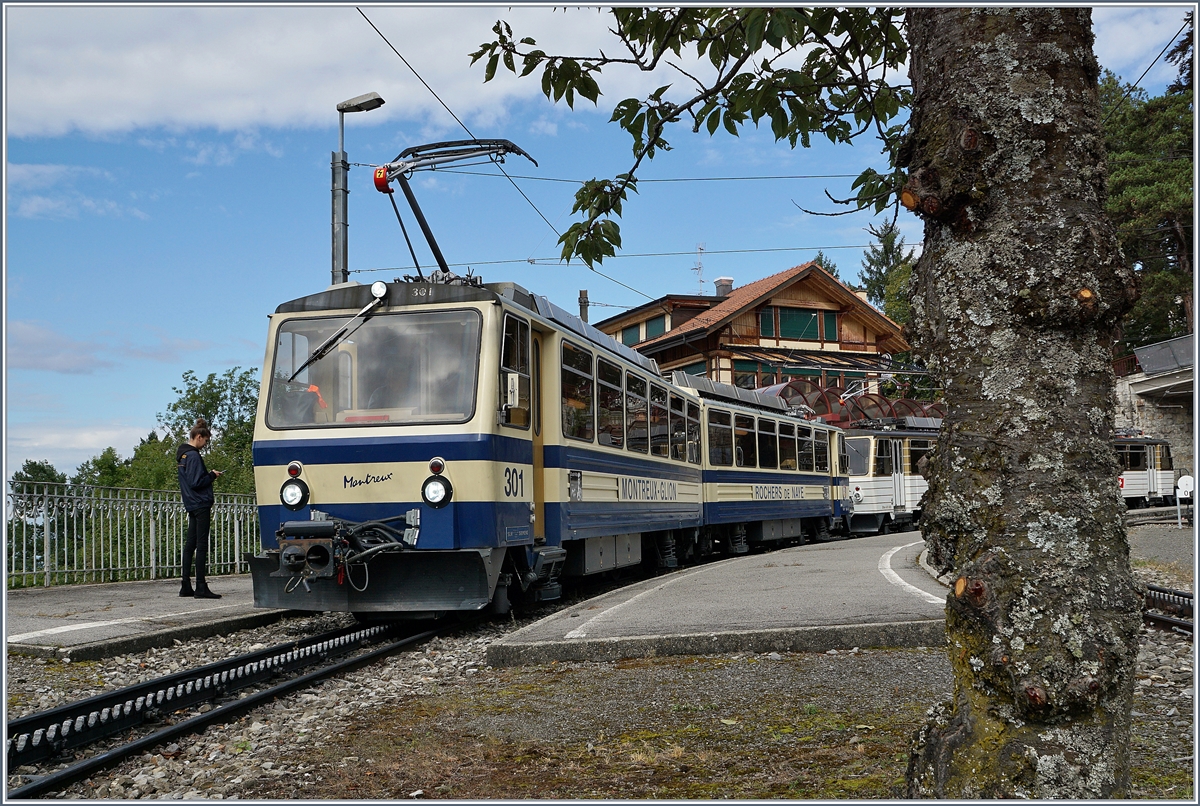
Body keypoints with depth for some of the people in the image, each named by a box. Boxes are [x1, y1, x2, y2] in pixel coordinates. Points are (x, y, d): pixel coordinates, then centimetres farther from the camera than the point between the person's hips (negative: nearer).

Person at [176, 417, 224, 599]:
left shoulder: (182, 453, 15)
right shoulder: (193, 455, -15)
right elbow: (196, 483, -19)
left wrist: (209, 475, 13)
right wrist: (212, 475, -7)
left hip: (192, 505, 10)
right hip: (201, 505, -10)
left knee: (190, 545, 11)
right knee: (201, 546, -8)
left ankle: (186, 587, 14)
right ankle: (201, 588, -7)